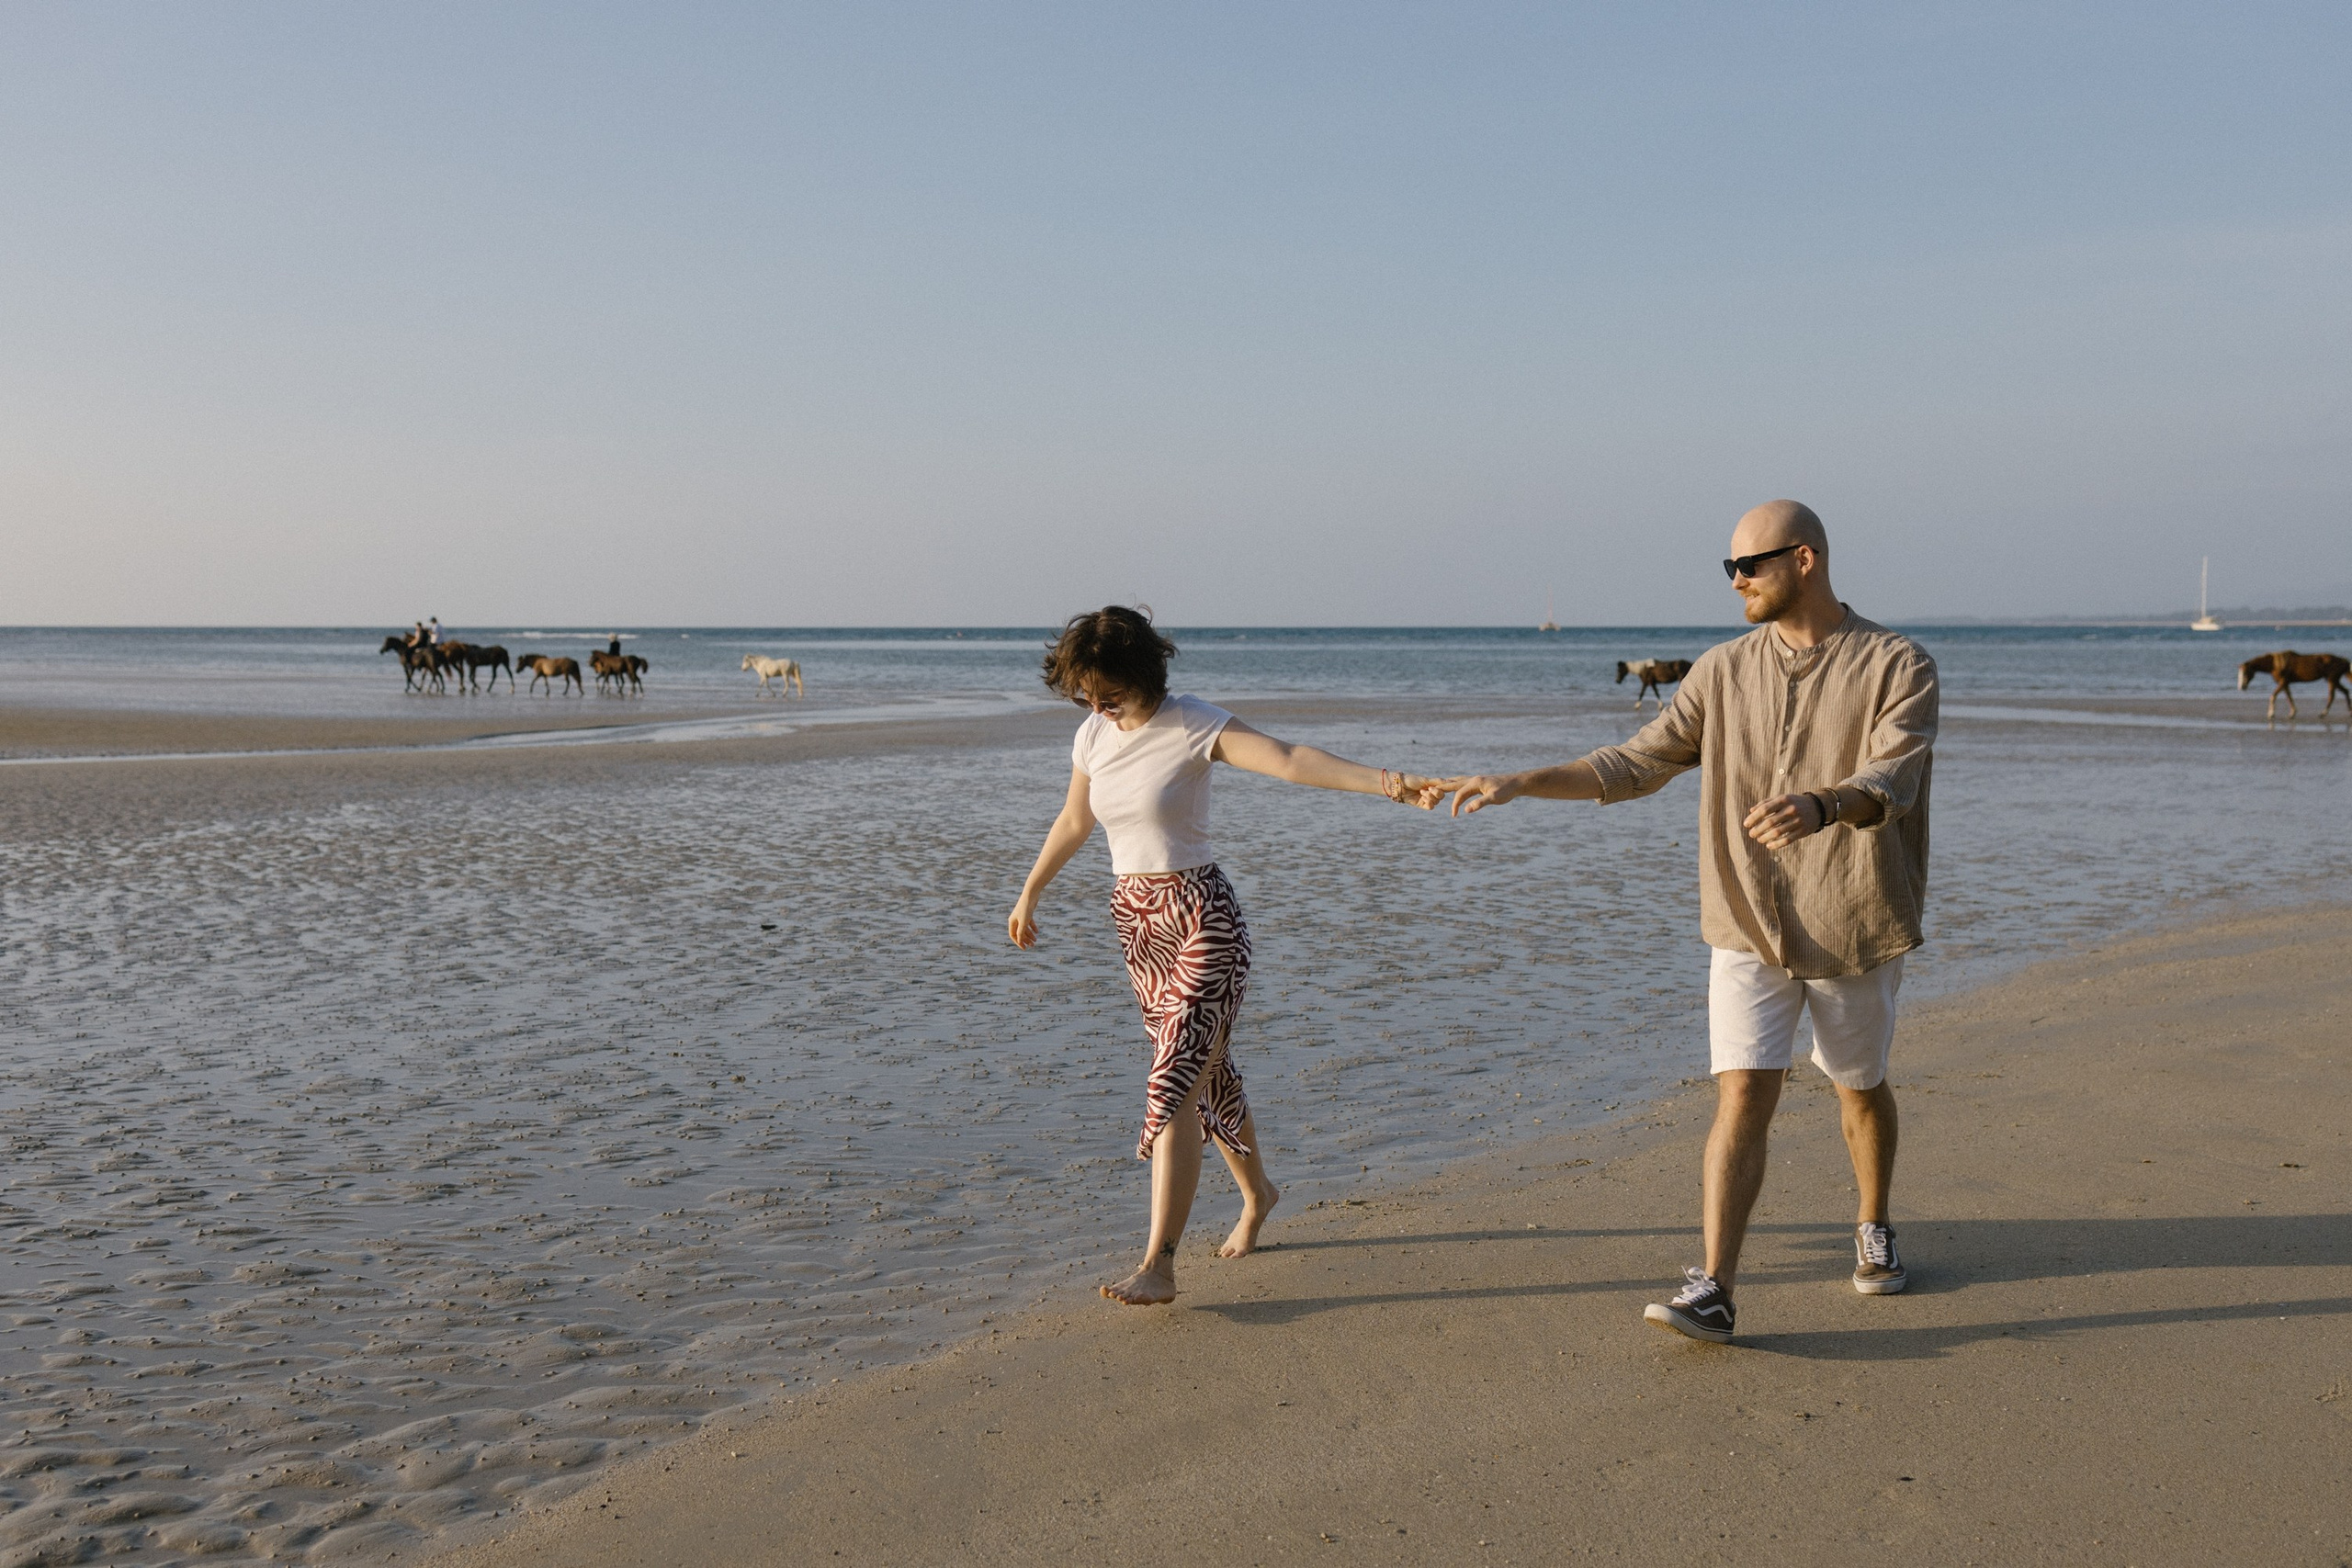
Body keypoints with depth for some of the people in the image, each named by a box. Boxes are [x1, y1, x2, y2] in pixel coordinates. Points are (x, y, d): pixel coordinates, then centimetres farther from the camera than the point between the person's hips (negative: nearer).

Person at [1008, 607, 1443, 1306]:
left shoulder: (1195, 727, -14)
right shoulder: (1093, 735, 5)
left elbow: (1290, 759, -28)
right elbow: (1073, 822, 22)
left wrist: (1383, 781, -42)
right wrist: (1029, 895, 33)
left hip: (1201, 921, -7)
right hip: (1136, 924, 7)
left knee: (1175, 1085, -14)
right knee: (1205, 1071, 19)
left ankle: (1157, 1265, -14)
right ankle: (1257, 1192, 42)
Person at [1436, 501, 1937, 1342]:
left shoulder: (1898, 666, -8)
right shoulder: (1724, 671, 3)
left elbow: (1889, 784, -24)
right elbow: (1636, 764, 3)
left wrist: (1819, 806, -46)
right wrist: (1519, 782, -8)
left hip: (1855, 926, -1)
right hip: (1750, 926, 2)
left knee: (1861, 1089, 16)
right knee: (1743, 1097, -9)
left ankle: (1874, 1229, 42)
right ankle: (1713, 1291, -12)